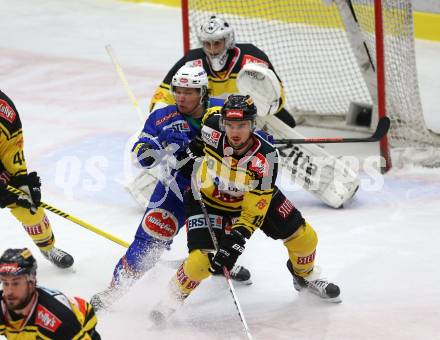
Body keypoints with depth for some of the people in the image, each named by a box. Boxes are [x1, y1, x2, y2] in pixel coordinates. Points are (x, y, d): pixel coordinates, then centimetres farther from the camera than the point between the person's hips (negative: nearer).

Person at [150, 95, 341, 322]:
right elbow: (213, 112, -3)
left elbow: (255, 210, -31)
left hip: (256, 196, 1)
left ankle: (304, 277, 32)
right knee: (202, 260, -19)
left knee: (304, 236, -2)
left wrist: (236, 240, -38)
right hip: (208, 199, -1)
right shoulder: (212, 130, -32)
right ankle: (177, 293, 12)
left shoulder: (265, 158, -34)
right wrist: (193, 149, 2)